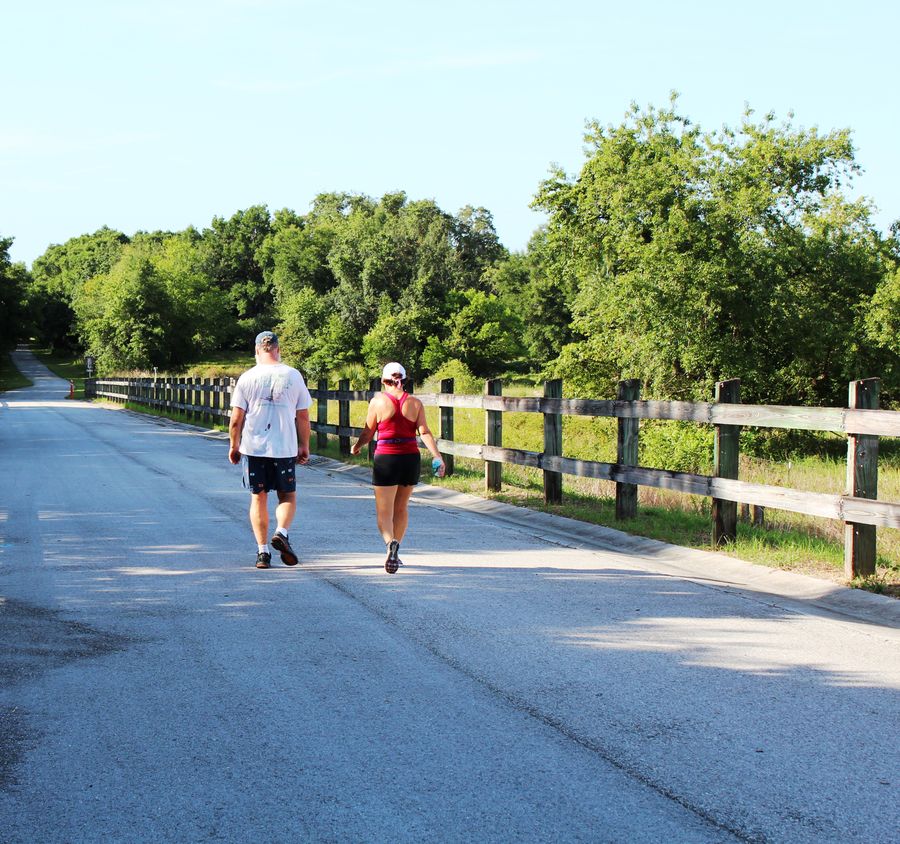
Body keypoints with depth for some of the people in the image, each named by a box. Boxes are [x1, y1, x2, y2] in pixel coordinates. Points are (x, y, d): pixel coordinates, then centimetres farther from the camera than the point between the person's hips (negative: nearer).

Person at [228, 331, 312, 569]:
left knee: (258, 498, 9)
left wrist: (234, 446, 11)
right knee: (288, 496, 13)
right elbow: (303, 416, 4)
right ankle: (281, 533, -12)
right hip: (285, 448, 0)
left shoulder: (247, 378, -2)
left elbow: (236, 419, -2)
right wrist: (304, 446, 14)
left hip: (253, 447, 0)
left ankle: (262, 550, 6)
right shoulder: (293, 376, 1)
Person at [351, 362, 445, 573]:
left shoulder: (378, 401, -3)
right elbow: (425, 433, -6)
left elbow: (367, 434, 2)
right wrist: (438, 457, -8)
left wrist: (356, 447, 20)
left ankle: (391, 543, -28)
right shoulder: (415, 403, 3)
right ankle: (395, 553, 24)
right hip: (411, 458, 3)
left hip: (386, 459, -3)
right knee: (401, 508, 19)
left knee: (384, 512, 0)